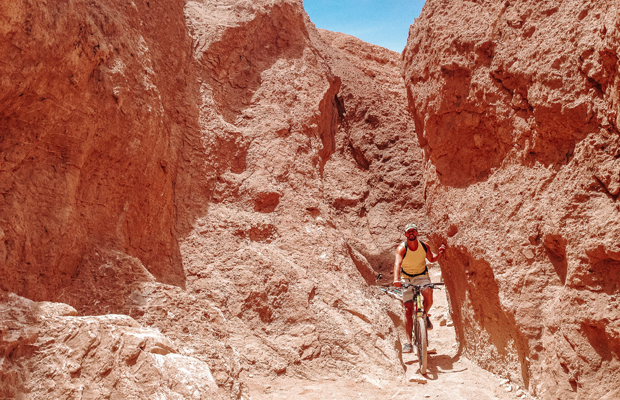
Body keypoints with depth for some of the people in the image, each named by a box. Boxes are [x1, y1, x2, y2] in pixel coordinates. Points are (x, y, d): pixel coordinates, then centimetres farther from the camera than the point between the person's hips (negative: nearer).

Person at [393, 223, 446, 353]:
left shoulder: (424, 246, -7)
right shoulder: (401, 248, -17)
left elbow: (431, 259, 12)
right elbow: (397, 263, -35)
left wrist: (440, 253, -10)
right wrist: (396, 279, -53)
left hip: (422, 276, 1)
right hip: (407, 279, -1)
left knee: (429, 295, -32)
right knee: (408, 310, -8)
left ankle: (425, 315, 2)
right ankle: (408, 342, -2)